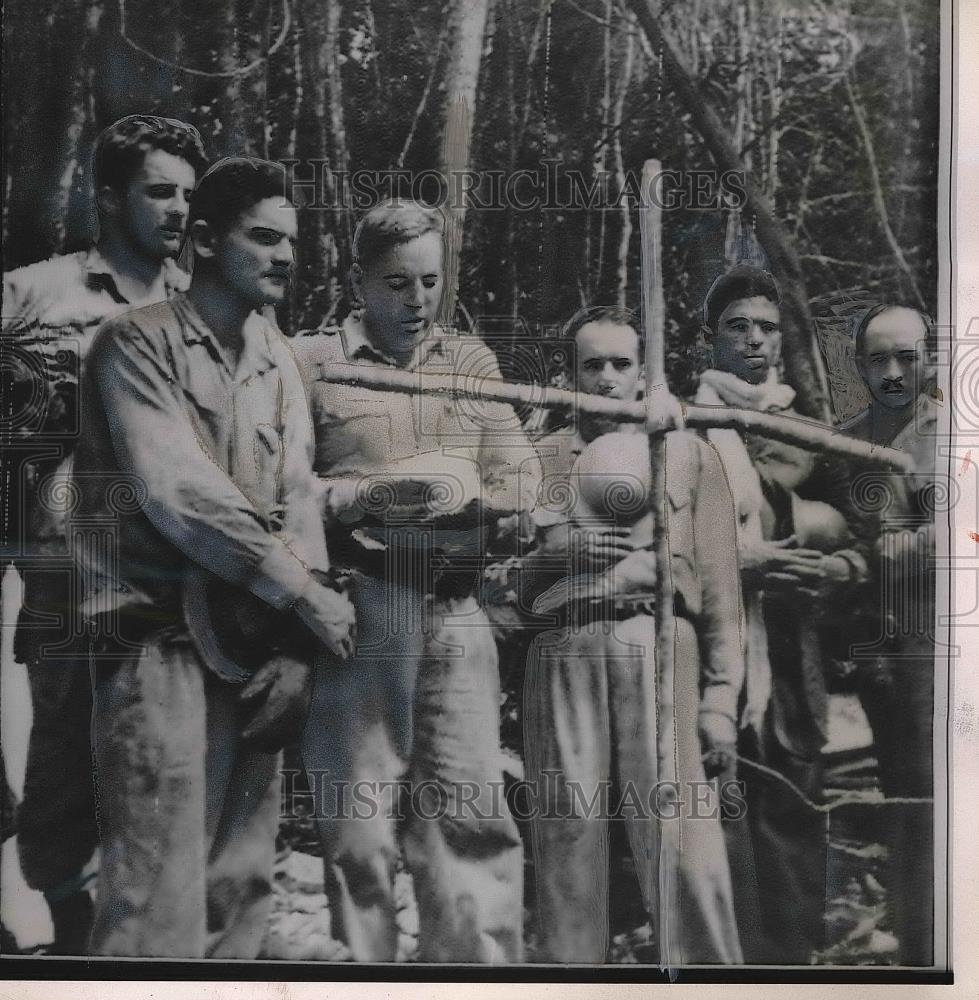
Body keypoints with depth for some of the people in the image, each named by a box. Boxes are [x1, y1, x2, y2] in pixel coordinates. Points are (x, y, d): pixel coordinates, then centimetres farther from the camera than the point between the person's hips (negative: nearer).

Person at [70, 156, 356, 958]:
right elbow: (177, 494, -13)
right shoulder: (140, 342, -3)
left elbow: (298, 497, 6)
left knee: (241, 882, 8)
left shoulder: (279, 359, 14)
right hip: (159, 637, -5)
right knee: (162, 886, -8)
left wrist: (298, 639, -6)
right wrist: (305, 598, -12)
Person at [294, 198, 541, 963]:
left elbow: (523, 475, 10)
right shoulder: (313, 361, 5)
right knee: (360, 814, 3)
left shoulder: (471, 358, 18)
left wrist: (465, 491, -10)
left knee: (472, 807, 3)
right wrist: (372, 494, -17)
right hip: (358, 603, -3)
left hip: (456, 606, 3)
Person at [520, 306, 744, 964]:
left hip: (660, 642, -1)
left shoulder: (690, 451, 19)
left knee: (684, 849, -10)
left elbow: (721, 589, 11)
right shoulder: (539, 457, 22)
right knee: (568, 847, 0)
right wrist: (555, 554, -4)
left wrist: (720, 703, 1)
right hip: (561, 652, 1)